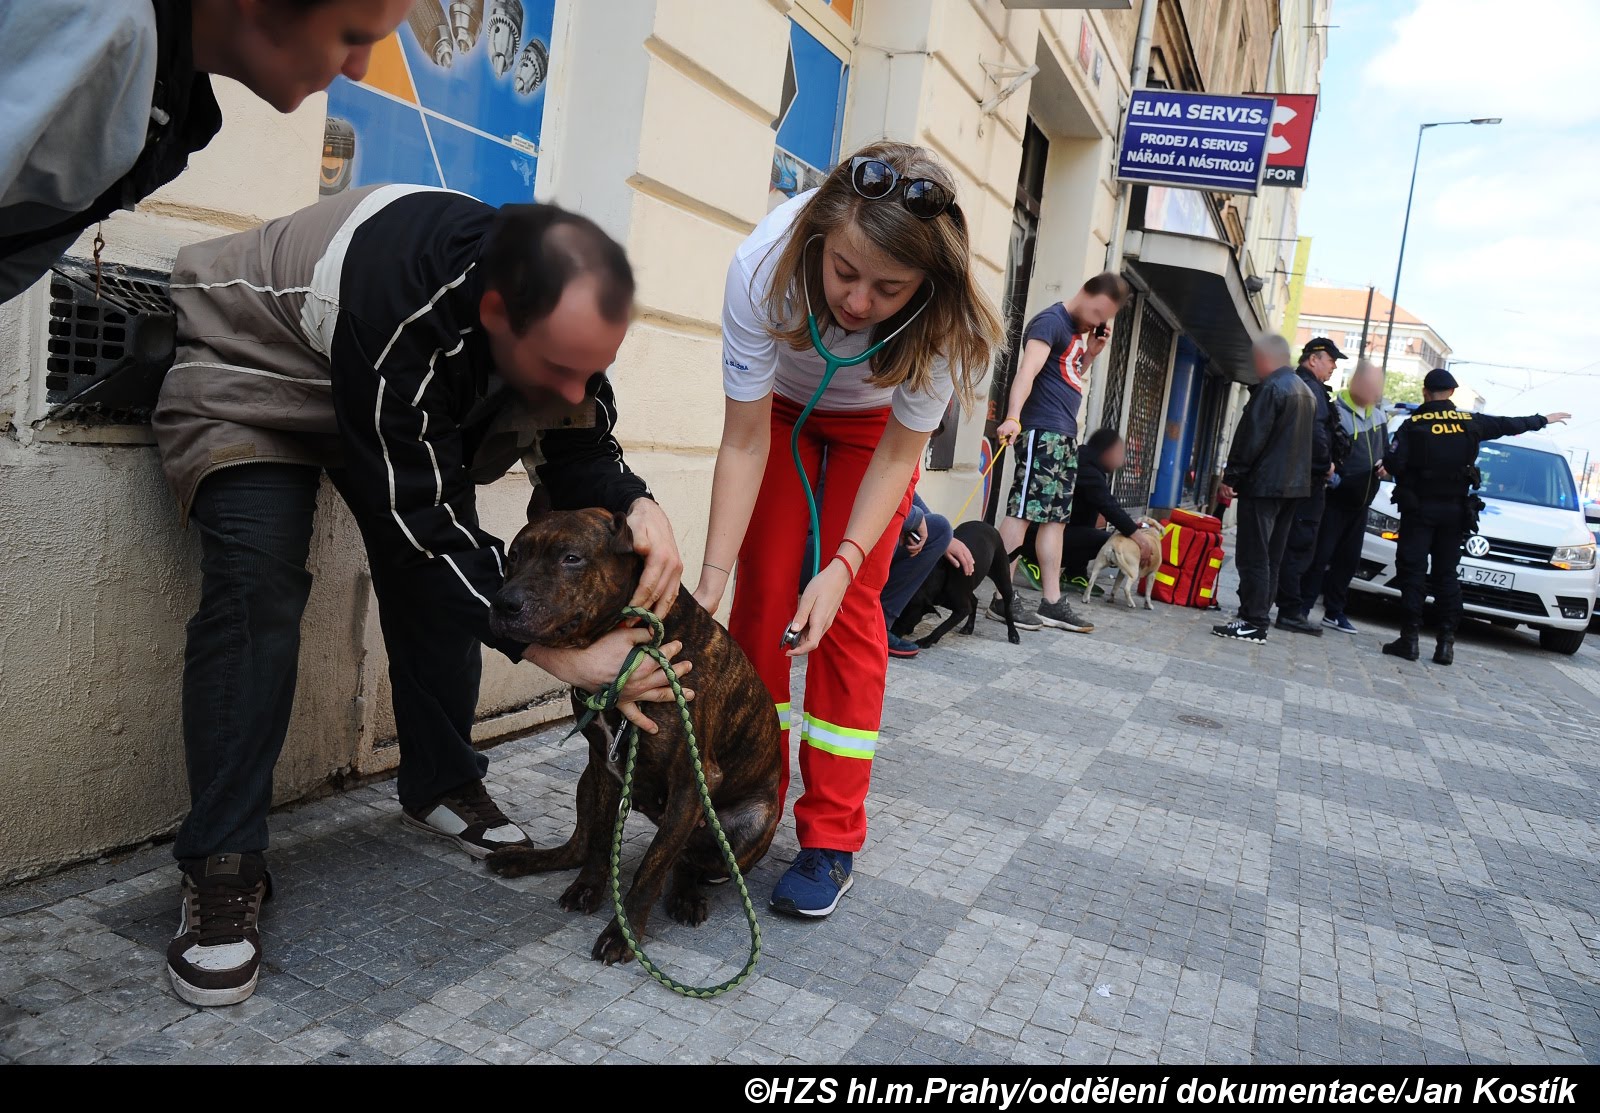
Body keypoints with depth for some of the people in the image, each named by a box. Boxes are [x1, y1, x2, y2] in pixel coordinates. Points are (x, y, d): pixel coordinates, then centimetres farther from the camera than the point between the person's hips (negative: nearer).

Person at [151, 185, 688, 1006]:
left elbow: (577, 451, -13)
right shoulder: (404, 313, -44)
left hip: (416, 400, 6)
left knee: (442, 579, -4)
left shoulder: (556, 306, -23)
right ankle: (222, 870, -16)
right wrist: (564, 655, -40)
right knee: (256, 584, -24)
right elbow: (422, 522, -39)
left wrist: (636, 507, -37)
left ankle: (441, 786, 16)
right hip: (252, 375, -6)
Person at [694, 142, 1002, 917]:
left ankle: (832, 840, -1)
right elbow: (744, 442, -29)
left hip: (875, 423, -1)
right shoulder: (764, 266, -37)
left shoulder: (950, 322, -36)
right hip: (781, 407, 1)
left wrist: (845, 565, -35)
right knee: (762, 594, -4)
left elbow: (899, 453, -23)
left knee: (850, 609, -10)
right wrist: (710, 582, -33)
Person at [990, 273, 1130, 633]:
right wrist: (1013, 417, -37)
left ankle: (1052, 603, 10)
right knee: (1023, 512, -11)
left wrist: (1092, 353, 12)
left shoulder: (1080, 330, 20)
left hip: (1065, 435, 10)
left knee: (1055, 519, 7)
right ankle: (1002, 598, -10)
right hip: (1042, 430, -10)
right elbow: (1027, 370, -23)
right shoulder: (1051, 321, -8)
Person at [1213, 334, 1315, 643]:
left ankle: (1253, 623, -9)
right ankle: (1257, 616, 16)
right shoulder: (1306, 391, 18)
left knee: (1254, 557, -8)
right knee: (1271, 557, 12)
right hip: (1294, 486, 10)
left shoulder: (1271, 388, -13)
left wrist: (1231, 476, -13)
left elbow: (1251, 438, -17)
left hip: (1264, 484, -10)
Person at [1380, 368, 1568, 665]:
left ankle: (1410, 638, -9)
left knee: (1412, 572, -3)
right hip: (1455, 511, 4)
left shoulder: (1412, 425, -7)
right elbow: (1509, 425, 19)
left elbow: (1394, 464, -16)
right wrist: (1543, 420, 36)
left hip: (1418, 508, -4)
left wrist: (1388, 460, 7)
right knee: (1446, 575, 9)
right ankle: (1446, 642, 6)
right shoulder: (1471, 423, 4)